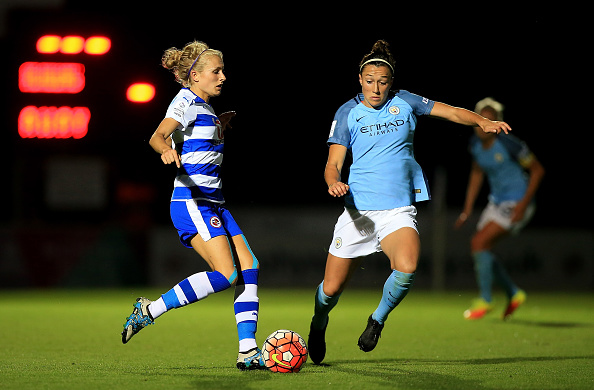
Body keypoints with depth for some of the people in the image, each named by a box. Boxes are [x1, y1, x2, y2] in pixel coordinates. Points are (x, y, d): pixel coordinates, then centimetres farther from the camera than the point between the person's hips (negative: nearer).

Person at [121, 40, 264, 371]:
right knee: (225, 274, -19)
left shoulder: (206, 108, 19)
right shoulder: (187, 102, -7)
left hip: (213, 205, 9)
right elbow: (157, 136, -24)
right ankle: (150, 310, -9)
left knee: (250, 266, 0)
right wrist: (167, 149, -45)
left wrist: (220, 130, 26)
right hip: (192, 202, -9)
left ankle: (248, 352, -1)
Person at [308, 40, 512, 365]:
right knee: (331, 289, 1)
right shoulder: (348, 113, 2)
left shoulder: (404, 102, 6)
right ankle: (318, 325, 37)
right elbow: (333, 164, -1)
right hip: (357, 211, 0)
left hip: (398, 211, 0)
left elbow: (451, 112, 6)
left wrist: (483, 122, -13)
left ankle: (378, 319, 0)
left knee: (406, 268, -30)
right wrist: (334, 182, -24)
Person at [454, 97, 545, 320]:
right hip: (497, 200, 8)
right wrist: (467, 210, 12)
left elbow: (537, 170, -12)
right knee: (481, 251, 6)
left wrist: (524, 202, -19)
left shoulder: (509, 144, -21)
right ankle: (514, 294, 23)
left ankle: (485, 300, -3)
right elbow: (477, 174, 16)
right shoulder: (475, 144, 0)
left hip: (517, 203, -8)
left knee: (479, 243, -17)